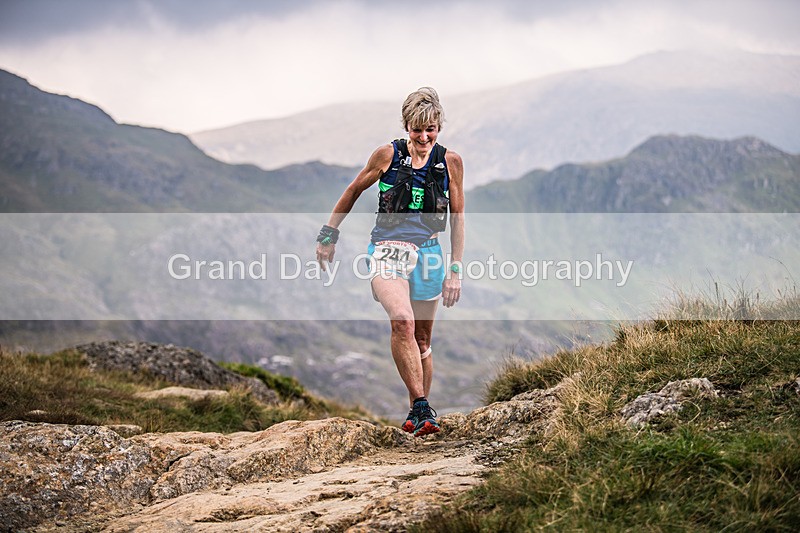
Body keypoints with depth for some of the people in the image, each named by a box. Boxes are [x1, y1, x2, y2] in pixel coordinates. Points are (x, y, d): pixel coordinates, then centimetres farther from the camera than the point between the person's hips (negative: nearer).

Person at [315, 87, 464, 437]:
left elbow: (457, 219, 9)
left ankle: (417, 415, 25)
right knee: (403, 321, -27)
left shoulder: (450, 162, 4)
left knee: (421, 340, 9)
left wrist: (455, 270, 5)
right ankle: (421, 408, -28)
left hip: (428, 253, 3)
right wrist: (329, 236, 14)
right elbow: (354, 191, 12)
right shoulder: (388, 155, -1)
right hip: (388, 250, -2)